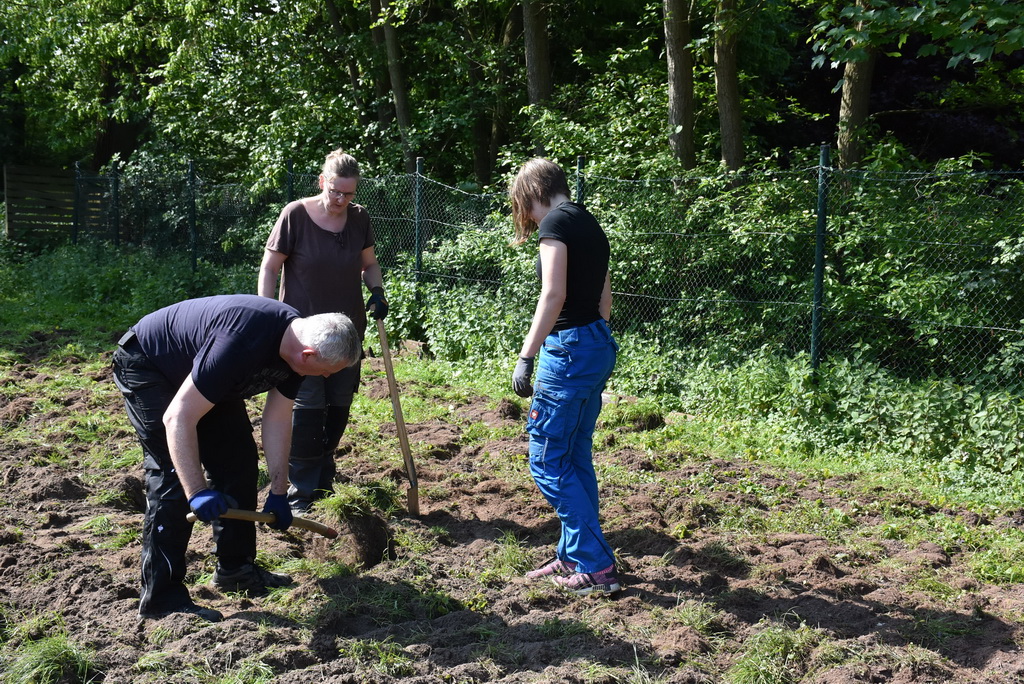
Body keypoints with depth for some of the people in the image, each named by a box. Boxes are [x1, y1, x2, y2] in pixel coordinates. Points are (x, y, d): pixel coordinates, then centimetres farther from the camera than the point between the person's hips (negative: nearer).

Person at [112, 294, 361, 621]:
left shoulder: (296, 342, -13)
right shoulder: (241, 341, -40)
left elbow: (277, 419, -2)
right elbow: (177, 418, -38)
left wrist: (278, 493, -1)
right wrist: (197, 492, -41)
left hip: (198, 372, 9)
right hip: (146, 365, -9)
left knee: (239, 462, 5)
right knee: (174, 474, -16)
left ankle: (235, 567, 18)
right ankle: (160, 598, -9)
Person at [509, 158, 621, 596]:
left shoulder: (556, 221, -10)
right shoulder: (591, 225, 17)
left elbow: (553, 295, -20)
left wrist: (526, 356, -21)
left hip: (569, 347, -9)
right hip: (599, 346, 10)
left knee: (547, 462, -2)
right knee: (576, 459, 16)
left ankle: (597, 567, -1)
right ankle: (573, 558, 24)